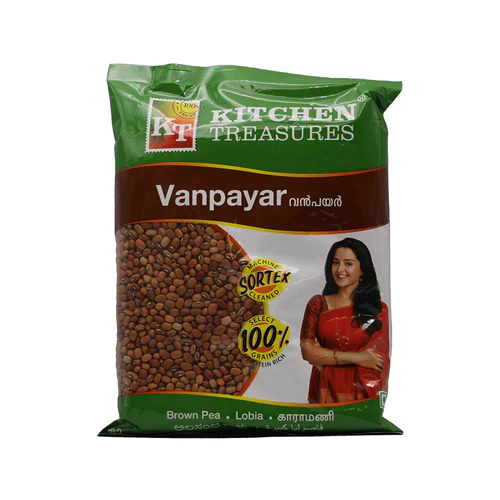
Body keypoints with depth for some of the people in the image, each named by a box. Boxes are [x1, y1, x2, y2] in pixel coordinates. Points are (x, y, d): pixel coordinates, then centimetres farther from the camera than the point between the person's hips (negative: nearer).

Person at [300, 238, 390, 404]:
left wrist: (324, 356, -12)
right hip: (324, 392, 1)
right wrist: (355, 358, -18)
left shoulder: (378, 309, -2)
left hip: (361, 394, -1)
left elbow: (378, 361, -11)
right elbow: (307, 350, -10)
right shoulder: (317, 303, 0)